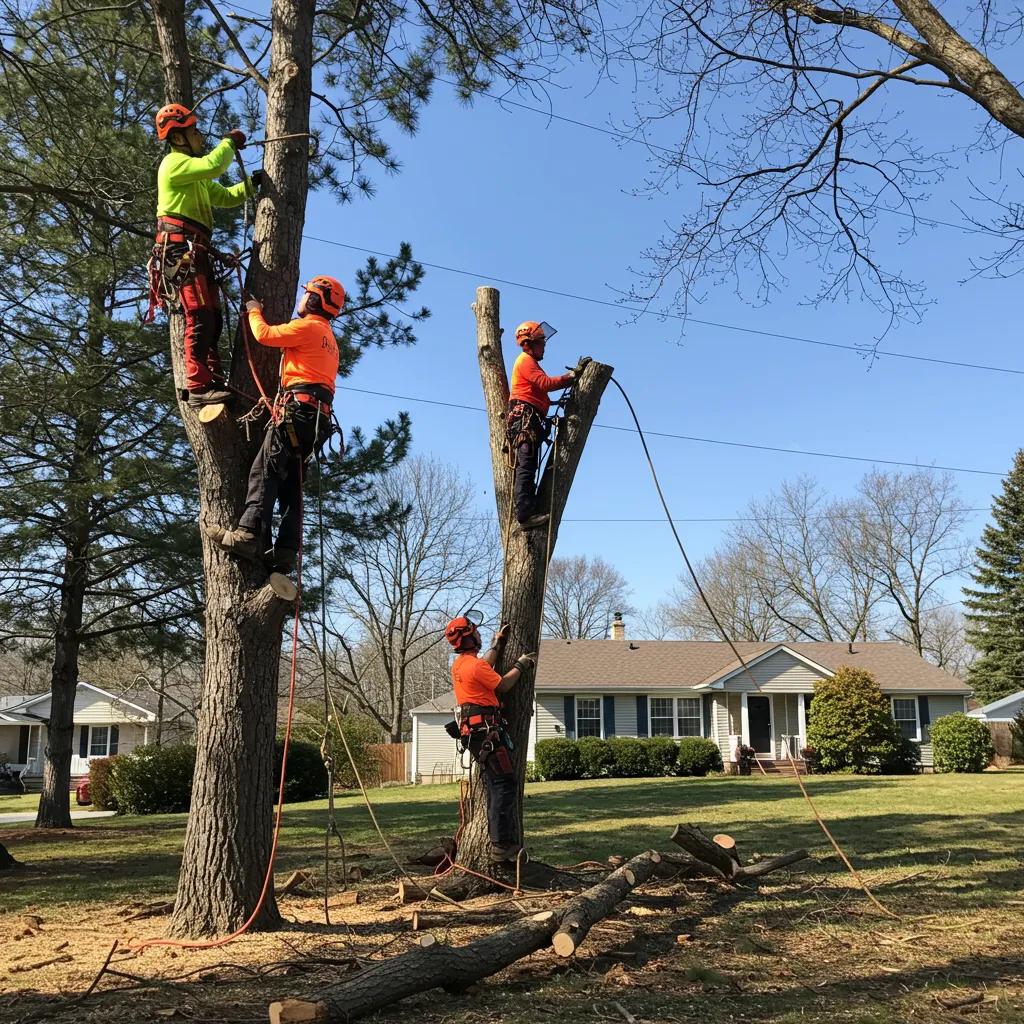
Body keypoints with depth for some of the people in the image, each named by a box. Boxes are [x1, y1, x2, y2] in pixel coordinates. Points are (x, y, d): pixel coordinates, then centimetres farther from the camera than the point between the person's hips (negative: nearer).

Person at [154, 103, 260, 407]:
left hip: (195, 252, 10)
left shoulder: (197, 178, 29)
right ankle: (198, 387, -23)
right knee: (200, 318, -18)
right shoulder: (174, 162, -2)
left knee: (212, 319, 9)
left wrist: (251, 183, 12)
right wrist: (230, 142, -1)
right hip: (181, 248, -10)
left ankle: (214, 380, 11)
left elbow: (225, 196, 28)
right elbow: (213, 166, -18)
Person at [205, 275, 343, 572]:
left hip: (298, 407, -9)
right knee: (290, 484, 5)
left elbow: (265, 335, -2)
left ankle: (249, 533, -29)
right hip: (319, 417, 9)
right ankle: (286, 551, -4)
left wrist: (254, 311, 17)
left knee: (265, 470, -16)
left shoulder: (308, 327, 1)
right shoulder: (328, 338, 30)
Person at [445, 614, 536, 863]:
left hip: (472, 731, 10)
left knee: (495, 786, 13)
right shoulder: (474, 665, -15)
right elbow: (503, 685, -6)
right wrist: (521, 665, 7)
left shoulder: (459, 664, 14)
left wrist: (498, 644, 34)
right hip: (486, 730, -10)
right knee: (503, 785, -10)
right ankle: (502, 844, -12)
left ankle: (501, 842, 16)